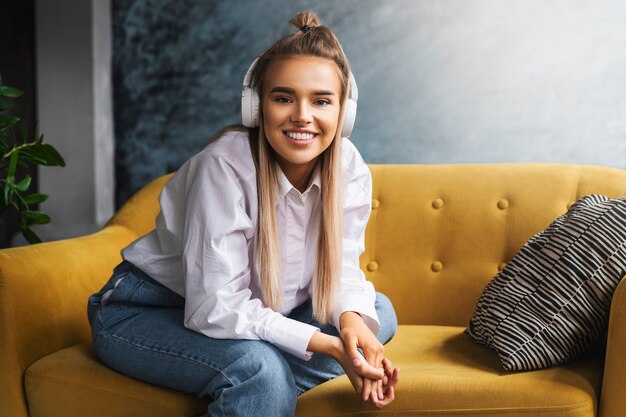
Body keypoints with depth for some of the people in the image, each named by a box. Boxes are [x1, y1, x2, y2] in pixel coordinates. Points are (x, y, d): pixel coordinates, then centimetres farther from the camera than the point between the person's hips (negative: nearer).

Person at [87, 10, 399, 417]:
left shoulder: (350, 169, -12)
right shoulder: (224, 166, -28)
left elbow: (339, 269, -4)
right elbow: (215, 308, -28)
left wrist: (353, 319, -28)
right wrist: (327, 345, -32)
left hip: (252, 315, 7)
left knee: (379, 312, -9)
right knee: (259, 366, -34)